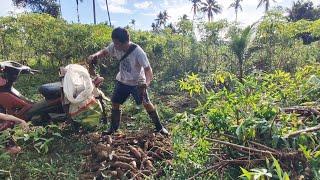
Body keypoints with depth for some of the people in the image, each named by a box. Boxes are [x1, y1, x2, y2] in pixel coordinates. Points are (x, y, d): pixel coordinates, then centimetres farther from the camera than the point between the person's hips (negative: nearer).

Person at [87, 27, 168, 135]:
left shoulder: (138, 52, -31)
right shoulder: (115, 46, -17)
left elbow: (148, 69, -31)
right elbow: (104, 52, 0)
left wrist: (147, 83, -51)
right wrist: (95, 55, -23)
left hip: (137, 82, -4)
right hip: (122, 81, 5)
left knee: (146, 103, -6)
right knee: (115, 103, 7)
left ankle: (159, 127, 13)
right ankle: (113, 128, 28)